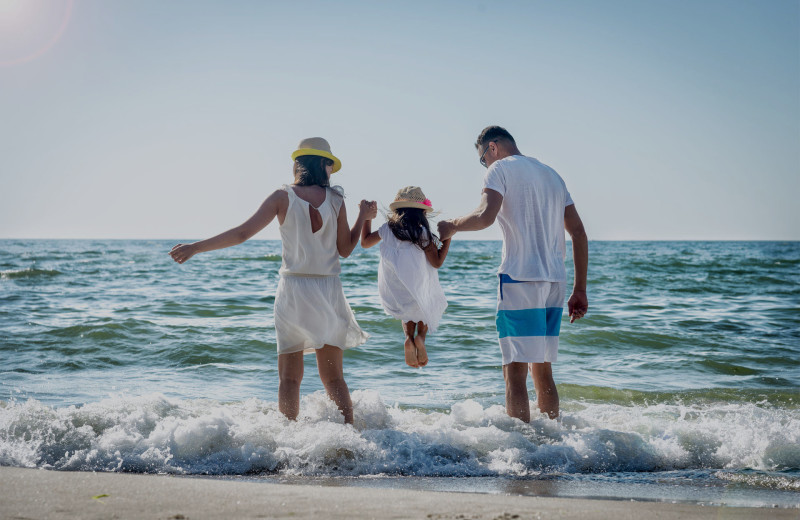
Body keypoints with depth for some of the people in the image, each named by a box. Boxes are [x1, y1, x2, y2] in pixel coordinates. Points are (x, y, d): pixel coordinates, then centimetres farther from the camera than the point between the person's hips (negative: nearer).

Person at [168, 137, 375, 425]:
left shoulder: (283, 197, -3)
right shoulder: (335, 200, 1)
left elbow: (242, 233, -8)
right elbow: (345, 250, 7)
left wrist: (194, 247, -3)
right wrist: (363, 217, 19)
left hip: (293, 288, -2)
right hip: (328, 290, 2)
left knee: (289, 377, 5)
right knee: (332, 376, 8)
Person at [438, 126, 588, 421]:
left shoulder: (502, 168, 1)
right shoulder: (551, 174, 22)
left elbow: (485, 216, -19)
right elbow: (579, 233, 16)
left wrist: (452, 226, 0)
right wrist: (580, 290, 17)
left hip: (520, 278, -7)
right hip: (555, 281, 7)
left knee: (515, 371, -7)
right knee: (542, 369, 15)